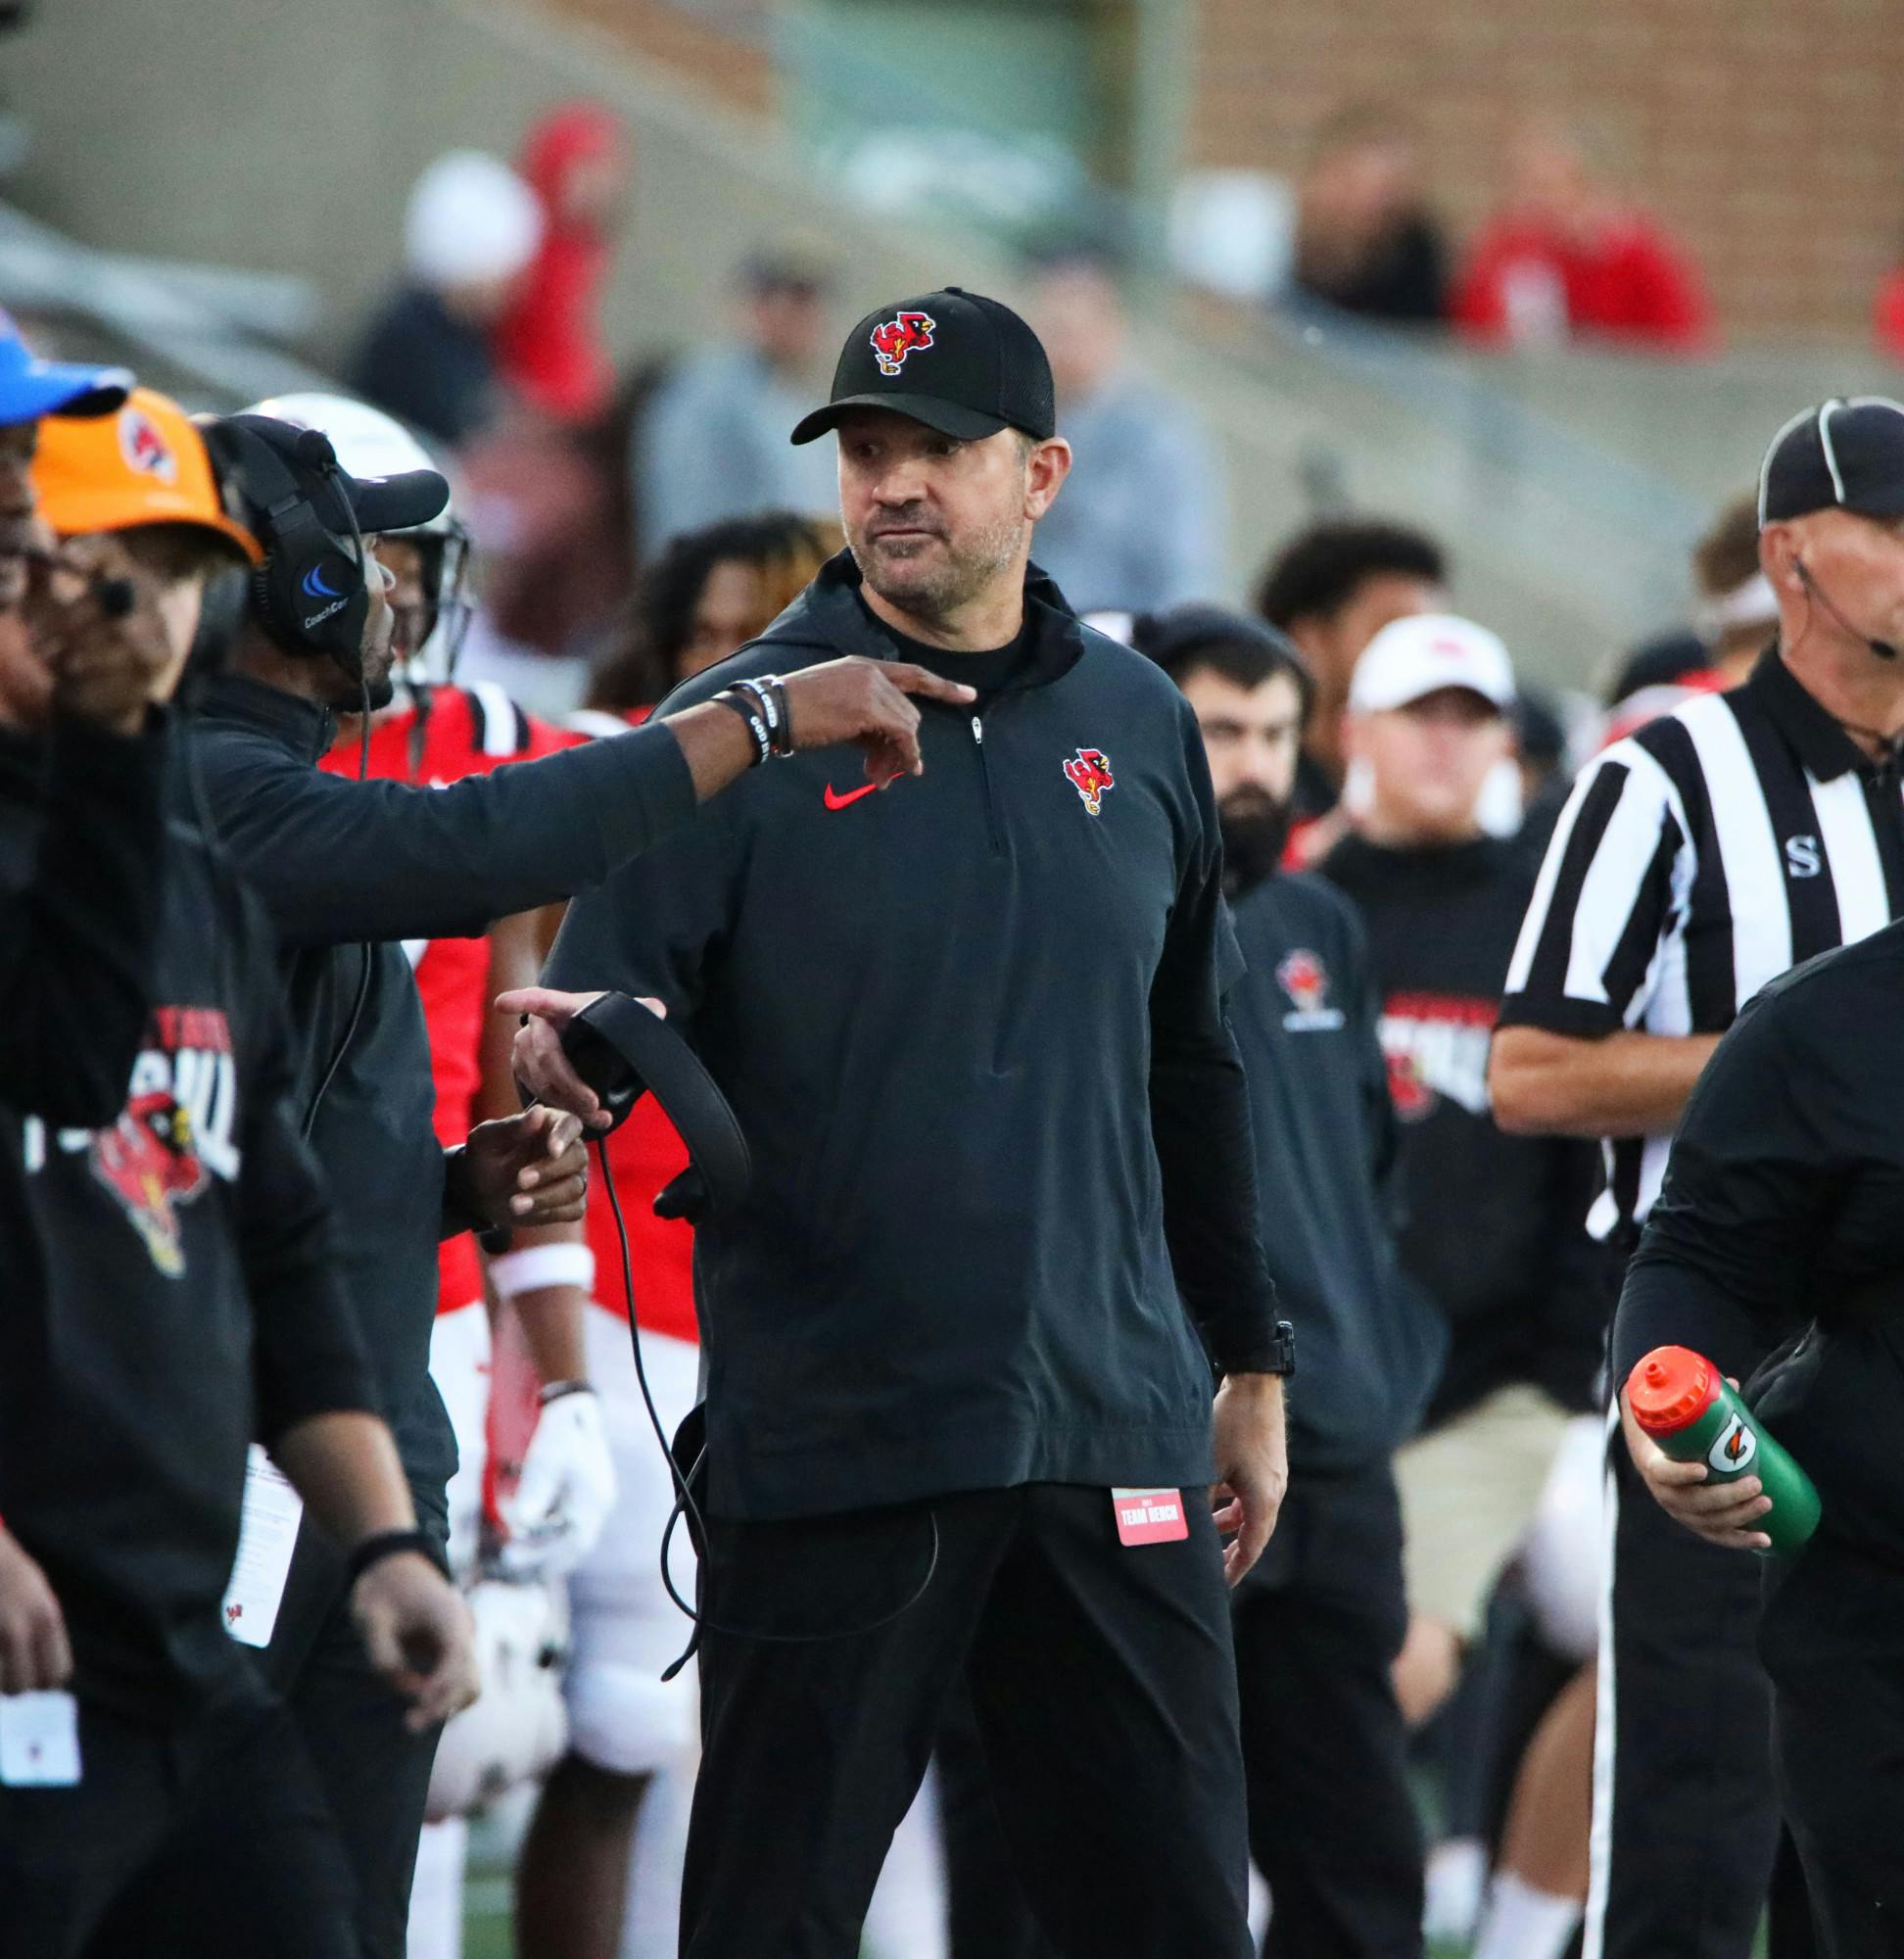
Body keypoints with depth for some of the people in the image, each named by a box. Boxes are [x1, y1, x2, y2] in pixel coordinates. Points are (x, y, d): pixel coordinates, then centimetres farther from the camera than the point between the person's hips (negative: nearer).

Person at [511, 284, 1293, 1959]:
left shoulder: (1136, 727, 11)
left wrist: (1251, 1369, 20)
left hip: (1107, 1430, 3)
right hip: (828, 1432, -3)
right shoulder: (736, 729, -1)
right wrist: (576, 1052, -32)